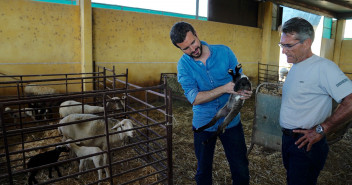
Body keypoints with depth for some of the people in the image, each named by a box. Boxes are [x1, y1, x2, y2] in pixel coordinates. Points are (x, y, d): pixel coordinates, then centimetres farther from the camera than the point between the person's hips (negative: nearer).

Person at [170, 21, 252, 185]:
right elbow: (194, 98, -19)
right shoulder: (183, 64, -10)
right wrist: (225, 88, -29)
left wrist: (243, 91, -25)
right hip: (203, 124, 0)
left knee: (241, 170, 12)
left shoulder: (224, 52, -7)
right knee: (203, 171, 19)